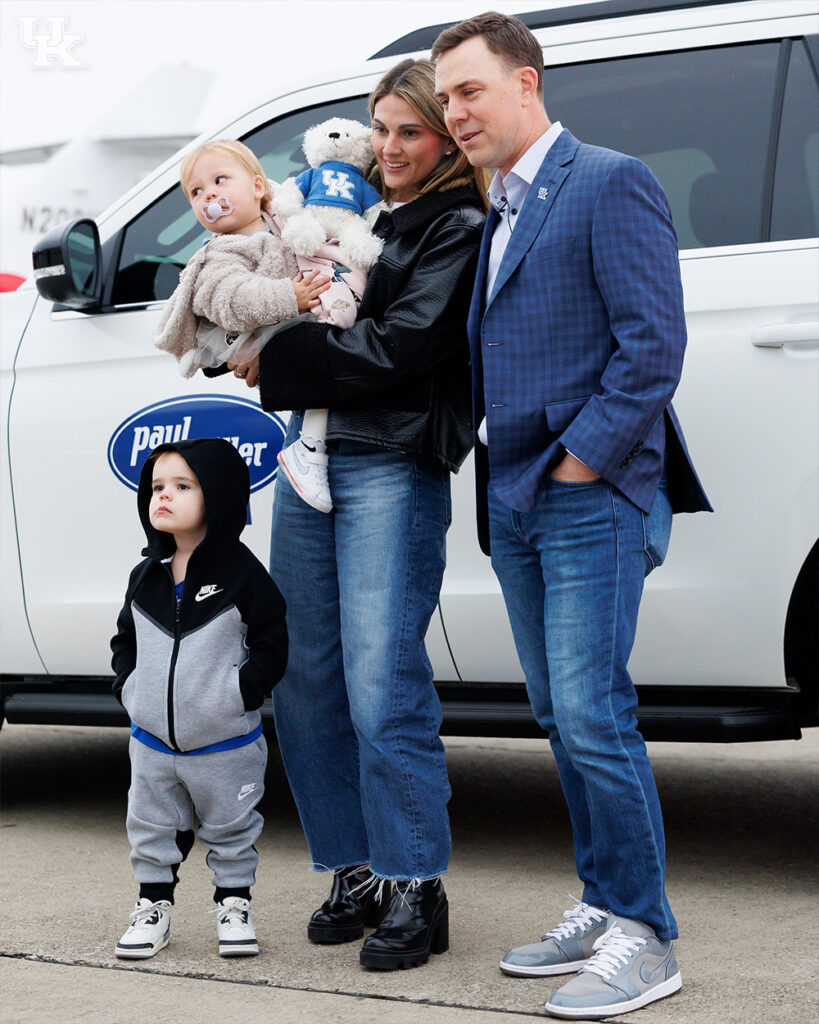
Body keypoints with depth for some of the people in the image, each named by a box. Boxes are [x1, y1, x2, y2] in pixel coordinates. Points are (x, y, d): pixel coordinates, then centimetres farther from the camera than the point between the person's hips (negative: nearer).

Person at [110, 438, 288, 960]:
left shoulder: (242, 573, -12)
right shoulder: (147, 576, 3)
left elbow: (271, 645, -10)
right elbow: (126, 639, 13)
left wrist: (241, 692, -19)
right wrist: (129, 687, -2)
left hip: (225, 745, -4)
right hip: (153, 740, 4)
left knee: (231, 829, 10)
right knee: (151, 830, 13)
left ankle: (234, 906, 26)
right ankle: (154, 907, 28)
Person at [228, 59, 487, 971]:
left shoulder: (460, 230, -2)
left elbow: (397, 347, -13)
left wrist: (276, 361, -7)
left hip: (390, 472, -7)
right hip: (310, 460, 7)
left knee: (382, 689, -10)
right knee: (305, 681, 8)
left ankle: (415, 888, 0)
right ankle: (356, 871, 18)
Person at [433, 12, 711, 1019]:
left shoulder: (612, 184, -7)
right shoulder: (494, 214, 19)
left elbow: (655, 342, -14)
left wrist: (583, 461, -15)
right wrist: (498, 476, 8)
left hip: (591, 501, -8)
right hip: (512, 503, 8)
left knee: (592, 716, -10)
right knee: (560, 717, 11)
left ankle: (643, 937, -1)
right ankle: (602, 906, 21)